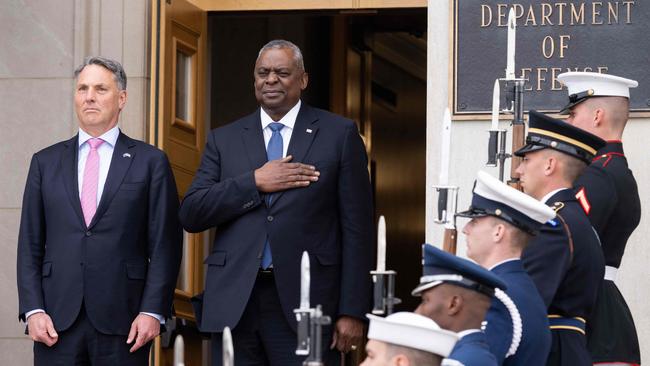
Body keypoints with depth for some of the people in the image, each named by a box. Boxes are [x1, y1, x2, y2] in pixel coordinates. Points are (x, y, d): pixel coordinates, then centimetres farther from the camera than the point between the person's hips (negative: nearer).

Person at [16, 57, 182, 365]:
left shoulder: (150, 162, 7)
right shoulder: (46, 162, 14)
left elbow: (164, 245, 2)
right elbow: (29, 245, 11)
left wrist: (153, 311, -8)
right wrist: (33, 310, -1)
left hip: (122, 323, -2)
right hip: (56, 322, 2)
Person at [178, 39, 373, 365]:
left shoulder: (339, 134, 6)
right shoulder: (224, 140, 14)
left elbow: (356, 229, 2)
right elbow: (190, 215, 4)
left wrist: (352, 312, -4)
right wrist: (254, 182, -8)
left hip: (303, 302, -2)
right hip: (234, 302, 2)